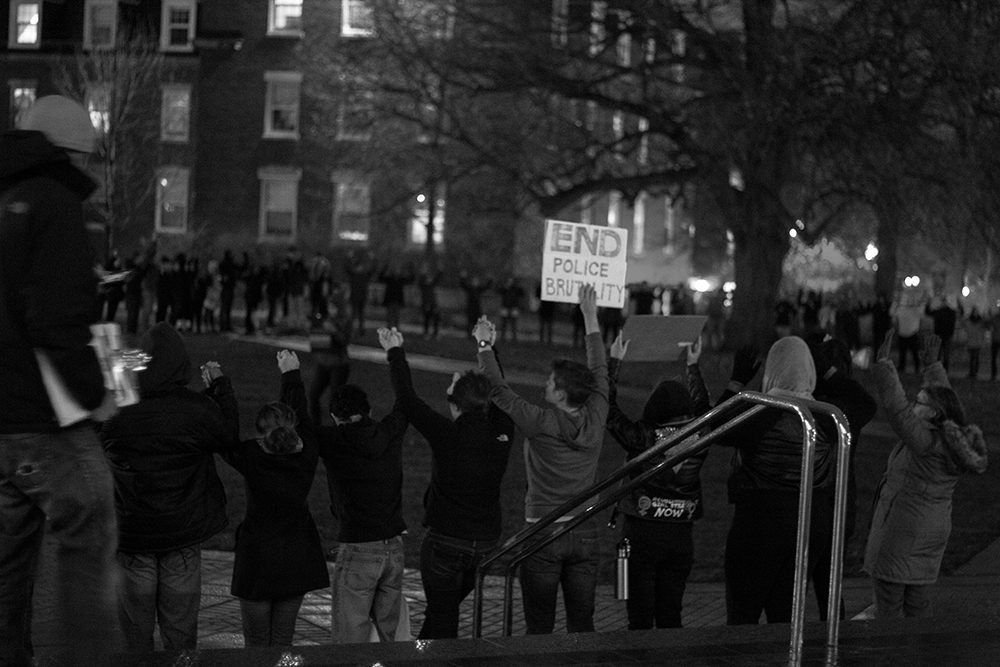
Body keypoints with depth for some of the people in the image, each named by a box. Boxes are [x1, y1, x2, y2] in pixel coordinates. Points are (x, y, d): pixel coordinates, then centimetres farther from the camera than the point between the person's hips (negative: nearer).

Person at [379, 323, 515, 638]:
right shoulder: (502, 434, -6)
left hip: (446, 539, -5)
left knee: (442, 619, 4)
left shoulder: (446, 434, -20)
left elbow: (407, 399, -11)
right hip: (486, 542, 5)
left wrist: (395, 352, 2)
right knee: (444, 611, 22)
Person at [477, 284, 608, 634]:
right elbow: (599, 372, 13)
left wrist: (485, 346, 7)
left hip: (544, 534, -4)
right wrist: (591, 317, 22)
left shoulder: (541, 423, -13)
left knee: (540, 627, 1)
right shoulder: (595, 420, -2)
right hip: (585, 533, 4)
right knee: (582, 624, 8)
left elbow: (499, 390, -4)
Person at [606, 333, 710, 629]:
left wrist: (614, 361, 3)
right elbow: (702, 408, 19)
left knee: (640, 616, 2)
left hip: (642, 534, -4)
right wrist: (693, 366, 31)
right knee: (670, 615, 12)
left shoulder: (642, 437, -14)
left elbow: (607, 407, -5)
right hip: (682, 536, 4)